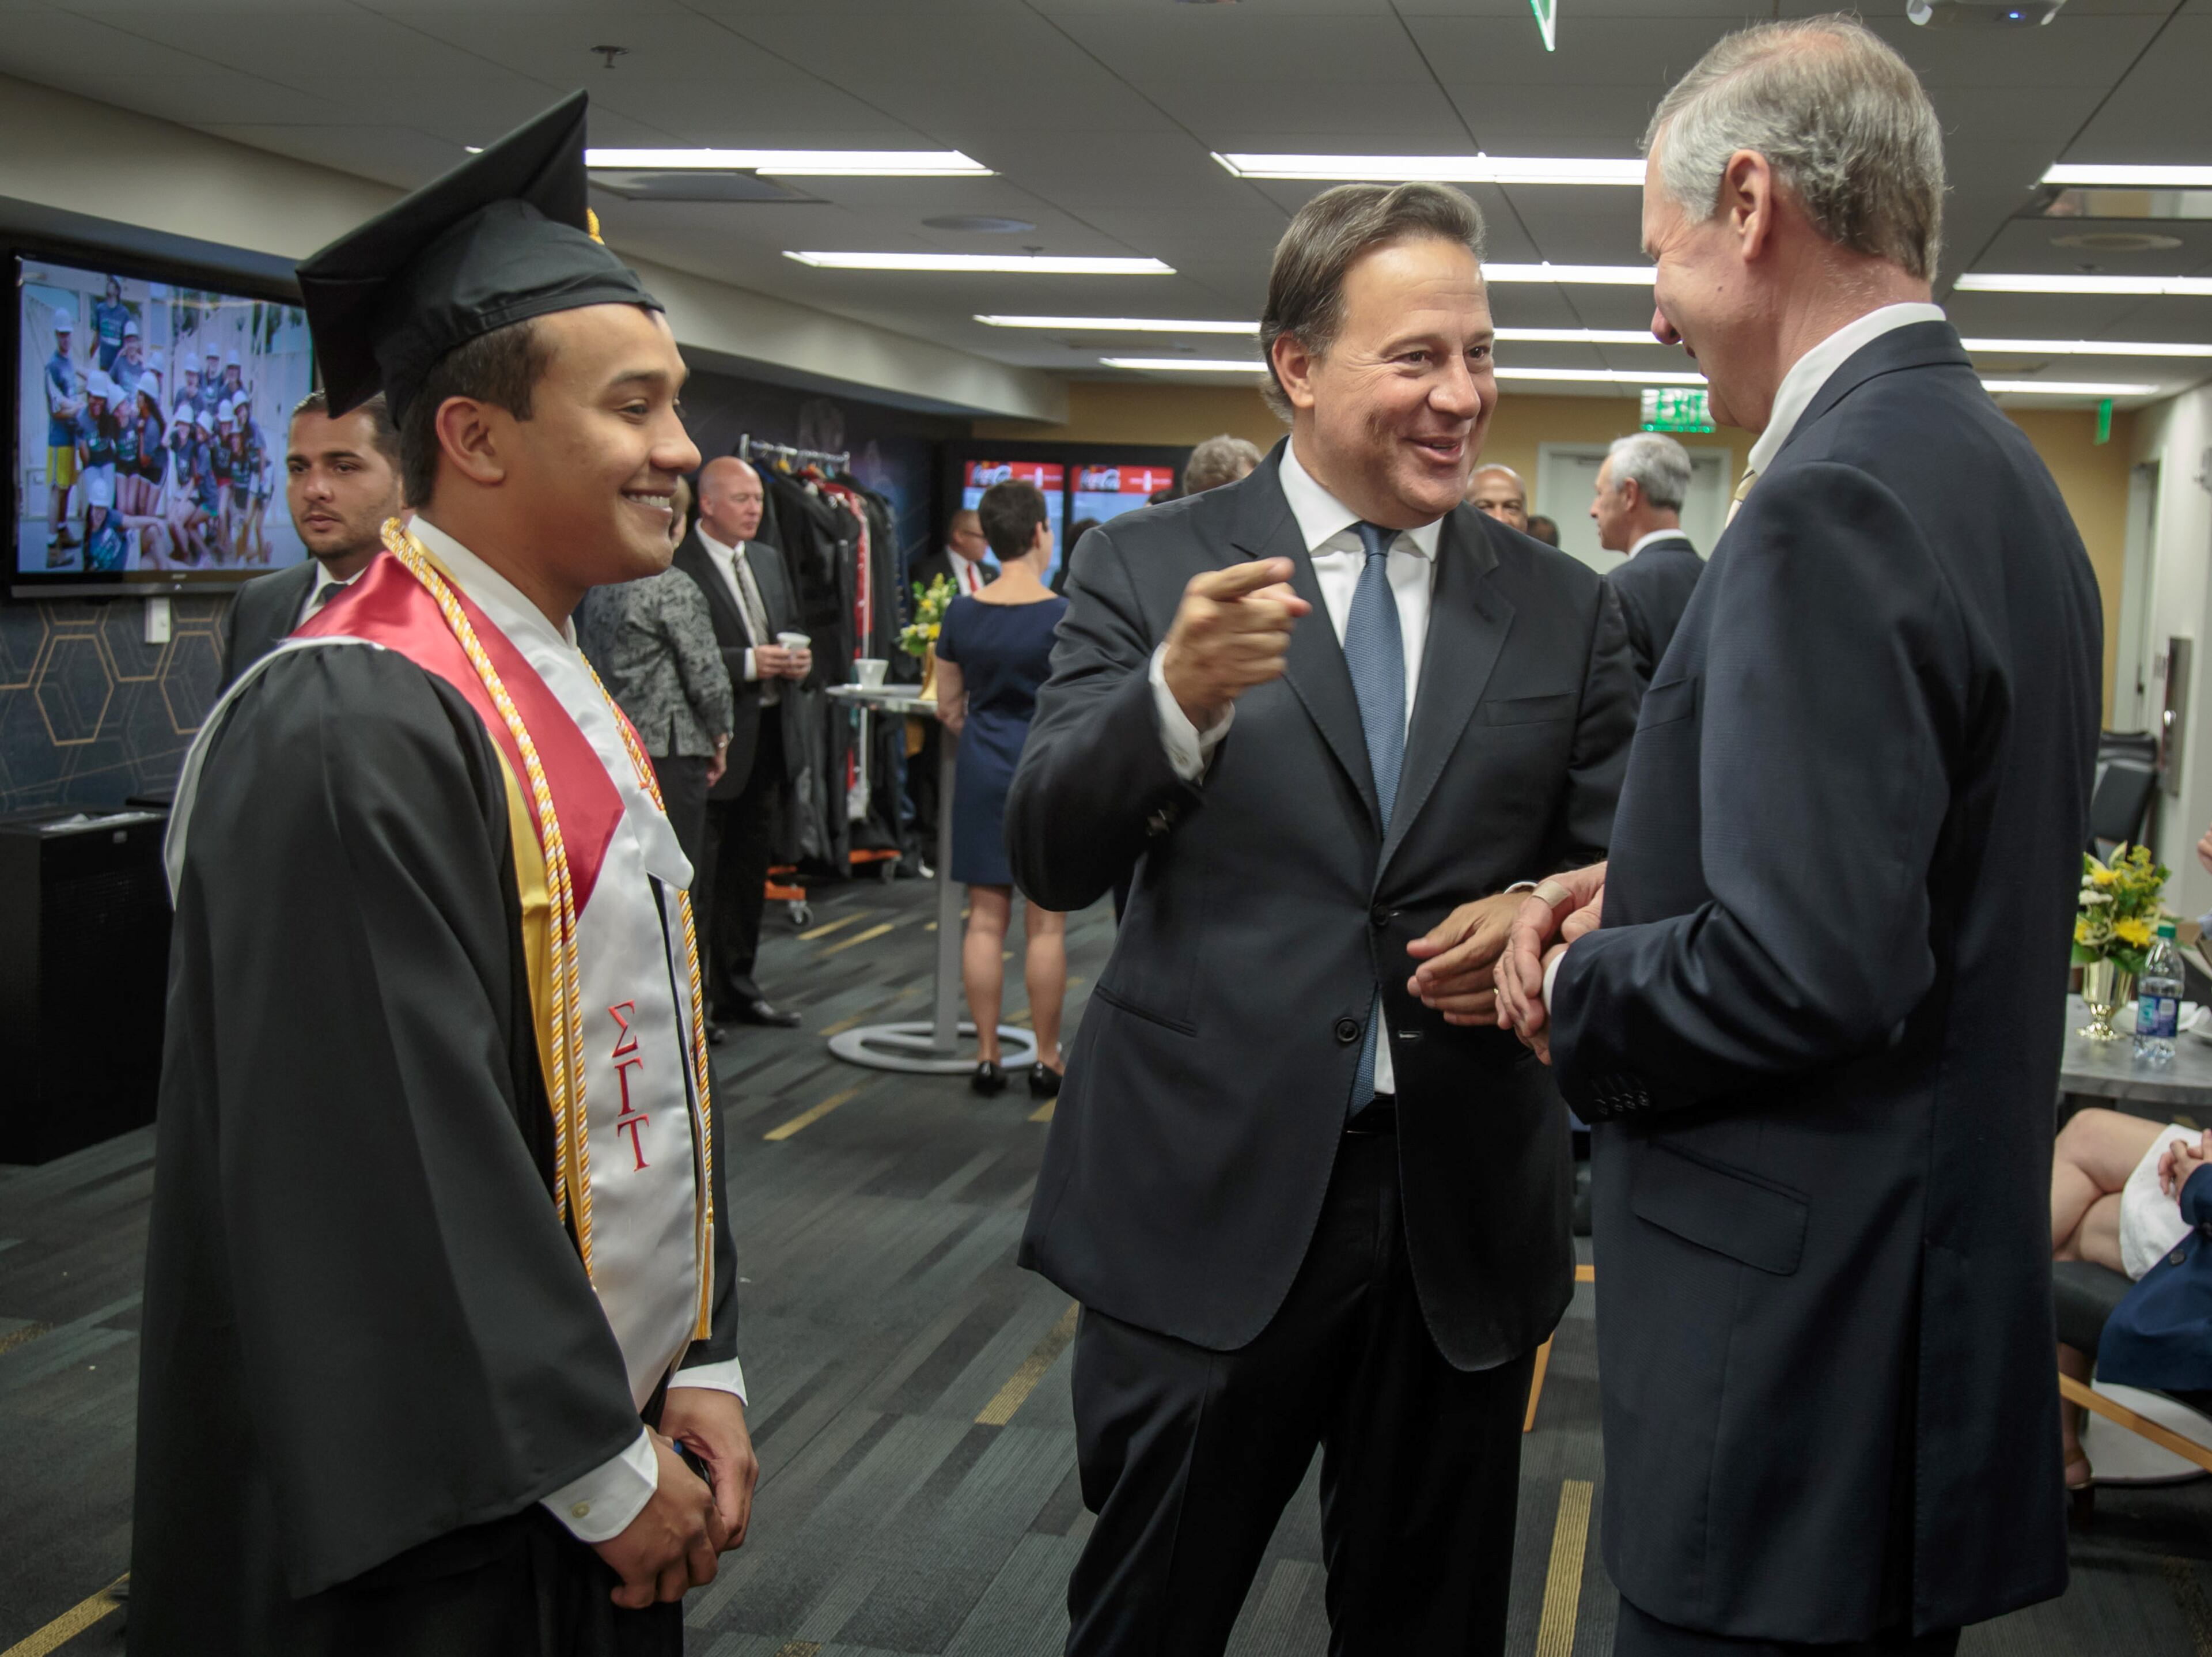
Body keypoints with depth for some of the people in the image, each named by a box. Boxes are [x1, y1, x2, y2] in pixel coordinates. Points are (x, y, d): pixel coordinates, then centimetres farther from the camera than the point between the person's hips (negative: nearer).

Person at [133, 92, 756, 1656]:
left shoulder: (569, 698, 9)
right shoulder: (352, 736, -21)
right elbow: (398, 1157, -23)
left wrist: (702, 1364, 5)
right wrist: (604, 1466, -15)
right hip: (443, 1510, -8)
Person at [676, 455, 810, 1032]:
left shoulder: (769, 560, 15)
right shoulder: (678, 565, -12)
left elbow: (790, 630, 24)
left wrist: (798, 660, 2)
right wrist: (747, 663, -22)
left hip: (771, 735, 8)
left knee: (750, 868, 16)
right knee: (698, 876, -2)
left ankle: (736, 988, 26)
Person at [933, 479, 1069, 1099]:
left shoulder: (961, 613, 1)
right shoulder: (1064, 617, -12)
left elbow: (948, 708, 9)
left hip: (982, 770, 4)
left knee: (986, 917, 8)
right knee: (1046, 923, 3)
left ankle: (987, 1056, 12)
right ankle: (1047, 1060, 10)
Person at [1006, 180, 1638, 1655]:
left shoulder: (1565, 609, 6)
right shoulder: (1149, 567, -2)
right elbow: (1051, 860, -8)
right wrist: (1177, 693, -26)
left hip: (1465, 1215, 3)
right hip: (1207, 1202, -2)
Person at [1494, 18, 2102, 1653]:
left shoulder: (1838, 502, -20)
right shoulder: (1998, 471, 11)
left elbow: (1809, 969, -27)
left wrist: (1578, 992, -9)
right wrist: (1646, 887, 7)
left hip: (1801, 1358, -10)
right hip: (1947, 1285, 10)